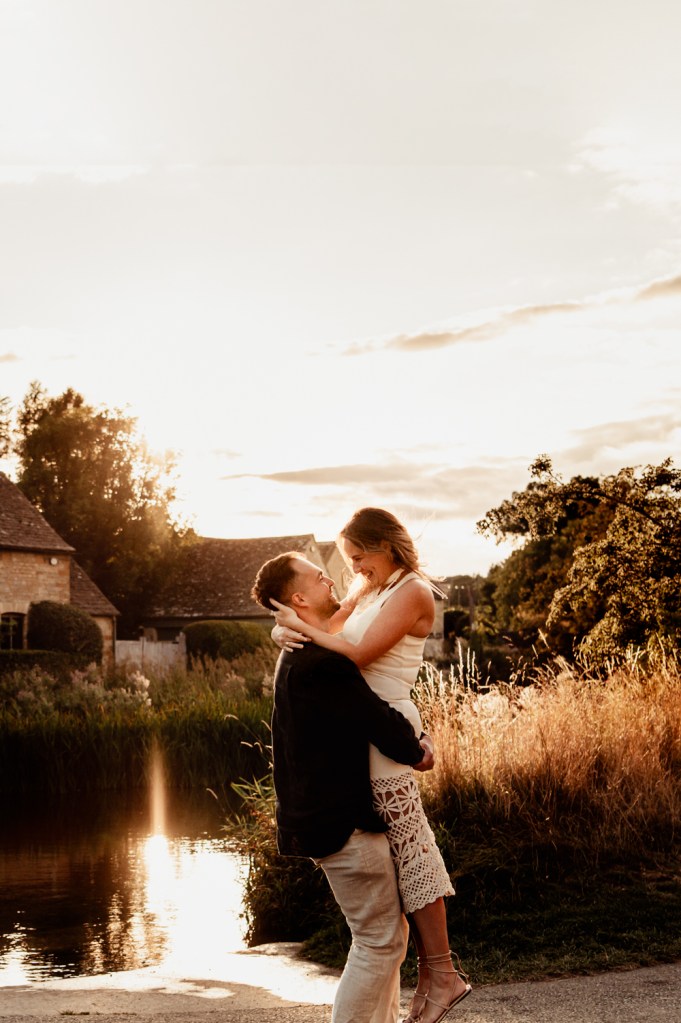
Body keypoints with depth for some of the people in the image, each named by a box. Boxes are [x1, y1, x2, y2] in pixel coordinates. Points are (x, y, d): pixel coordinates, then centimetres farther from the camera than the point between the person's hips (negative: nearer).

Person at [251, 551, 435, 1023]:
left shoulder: (305, 655, 15)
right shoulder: (319, 661, -21)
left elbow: (366, 714, 20)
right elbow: (377, 719, -23)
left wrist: (412, 739, 3)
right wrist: (417, 751, -4)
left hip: (338, 814, 11)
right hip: (344, 822, -11)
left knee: (389, 931, 20)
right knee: (379, 939, -3)